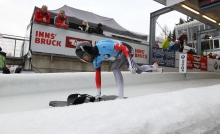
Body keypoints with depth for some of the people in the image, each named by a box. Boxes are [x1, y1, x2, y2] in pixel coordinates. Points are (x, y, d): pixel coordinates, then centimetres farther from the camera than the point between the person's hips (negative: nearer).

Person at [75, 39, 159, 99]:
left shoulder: (103, 46, -35)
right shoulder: (96, 60, -9)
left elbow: (124, 48, -30)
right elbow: (98, 75, 0)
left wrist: (130, 64, -33)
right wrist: (98, 93, 4)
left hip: (127, 50, -8)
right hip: (119, 56, 8)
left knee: (114, 67, -28)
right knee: (138, 70, 19)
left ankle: (120, 96, -26)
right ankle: (153, 67, 48)